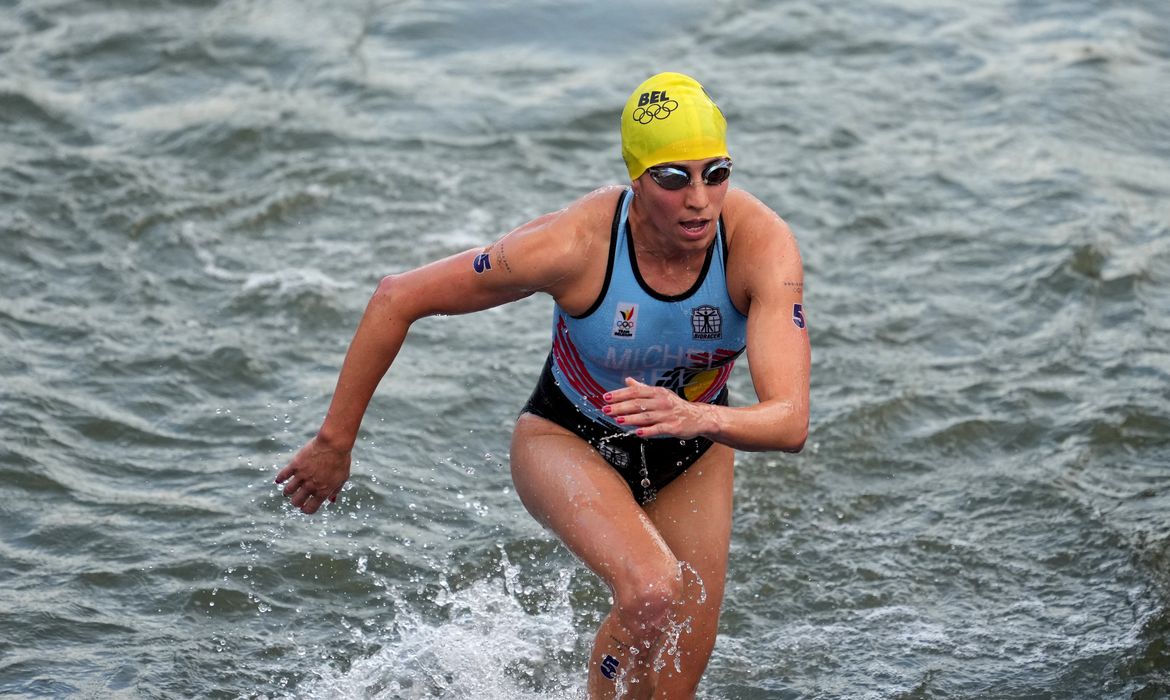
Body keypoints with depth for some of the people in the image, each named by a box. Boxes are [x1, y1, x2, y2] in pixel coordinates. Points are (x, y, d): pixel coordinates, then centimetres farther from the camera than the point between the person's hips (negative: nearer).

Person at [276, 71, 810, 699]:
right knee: (652, 592, -33)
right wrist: (335, 441, -18)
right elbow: (398, 298, -23)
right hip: (568, 441, -3)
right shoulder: (574, 243, -34)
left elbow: (790, 421, -38)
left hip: (693, 457, 3)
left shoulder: (761, 242, -31)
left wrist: (702, 419, -59)